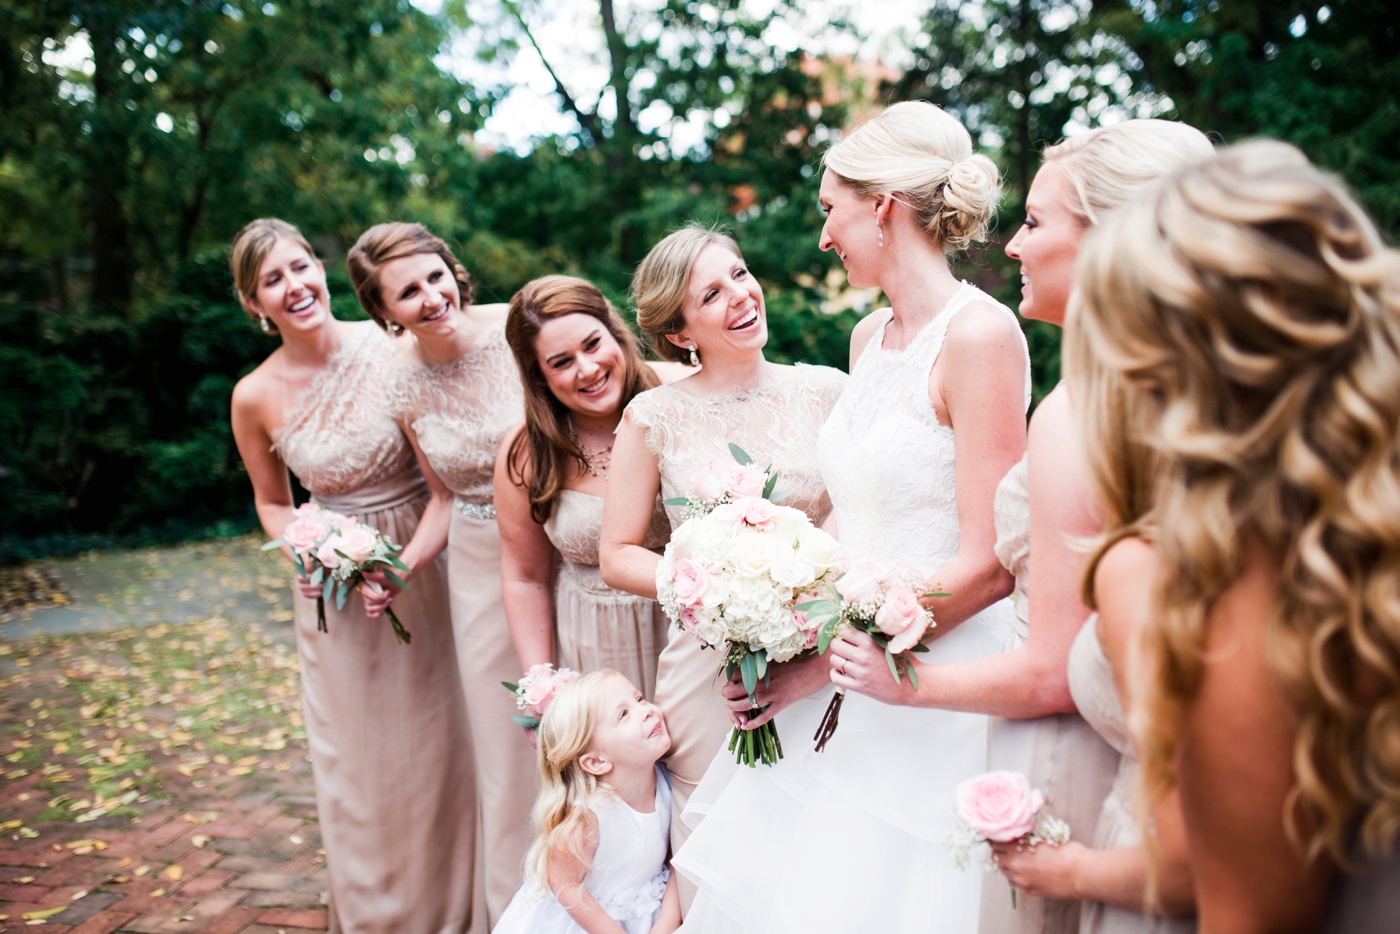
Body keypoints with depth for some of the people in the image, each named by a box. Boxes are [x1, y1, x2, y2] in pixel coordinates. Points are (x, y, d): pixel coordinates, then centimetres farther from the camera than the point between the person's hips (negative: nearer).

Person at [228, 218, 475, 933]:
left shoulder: (391, 349, -13)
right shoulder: (256, 397, -9)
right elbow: (272, 502, 8)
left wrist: (411, 555, -18)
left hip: (423, 559, 0)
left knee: (440, 739, 10)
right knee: (358, 754, 12)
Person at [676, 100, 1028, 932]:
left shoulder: (979, 334, -16)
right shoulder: (870, 338, 9)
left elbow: (989, 567, -19)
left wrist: (825, 650, -15)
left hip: (936, 691, -7)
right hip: (846, 684, 8)